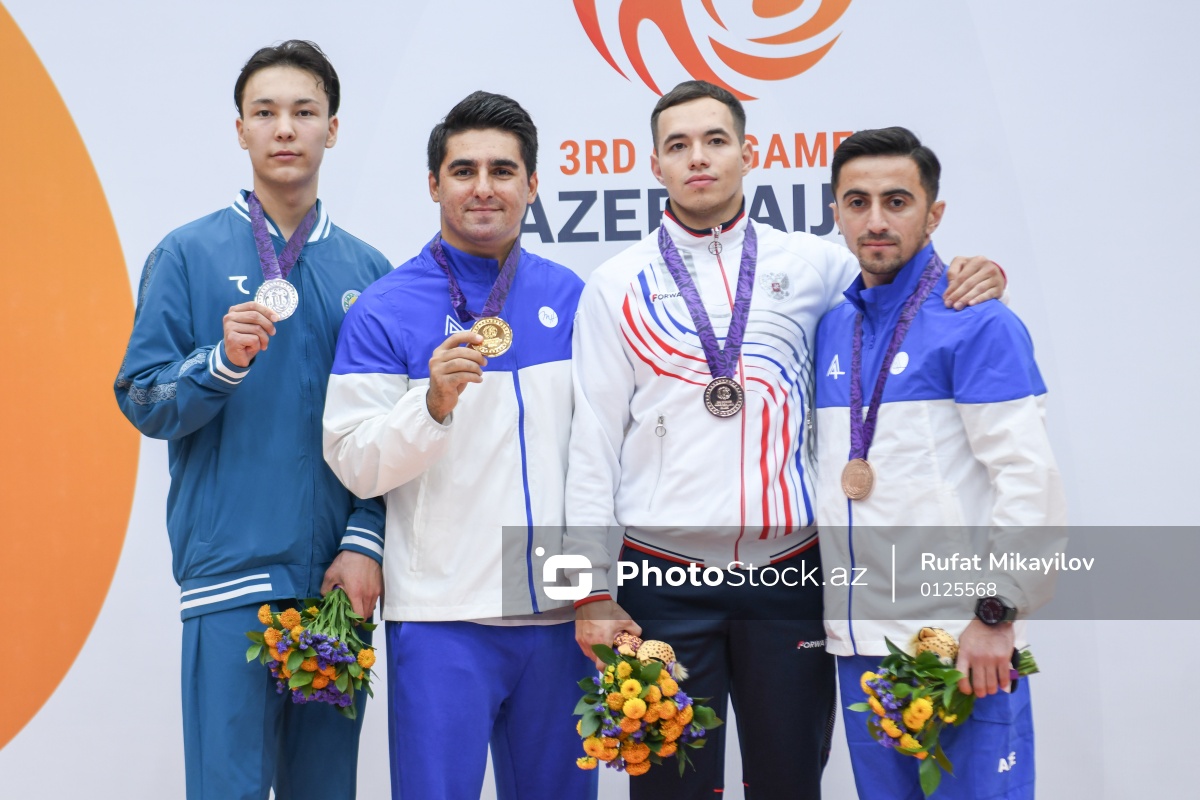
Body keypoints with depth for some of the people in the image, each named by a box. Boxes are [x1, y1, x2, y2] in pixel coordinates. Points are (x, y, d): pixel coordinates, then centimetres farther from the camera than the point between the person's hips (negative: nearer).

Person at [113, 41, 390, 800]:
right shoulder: (188, 254, 2)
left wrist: (365, 542, -4)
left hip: (337, 575, 3)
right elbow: (142, 401, -1)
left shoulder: (368, 270, 9)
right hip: (230, 568, -3)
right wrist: (223, 362, -18)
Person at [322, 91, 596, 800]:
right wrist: (433, 402, -24)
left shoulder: (569, 296, 8)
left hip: (560, 610, 4)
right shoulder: (386, 310, -2)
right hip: (443, 614, -3)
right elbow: (356, 464, -7)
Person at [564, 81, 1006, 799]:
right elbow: (594, 443, 3)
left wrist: (978, 280, -3)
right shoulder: (619, 286, 5)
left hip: (788, 573, 1)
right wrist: (594, 592, -3)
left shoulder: (810, 264, 8)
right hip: (666, 578, -1)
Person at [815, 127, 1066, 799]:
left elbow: (1029, 478, -14)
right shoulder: (831, 327, 12)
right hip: (857, 640, 6)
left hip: (963, 642, -6)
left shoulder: (977, 323, -7)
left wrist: (996, 614, -17)